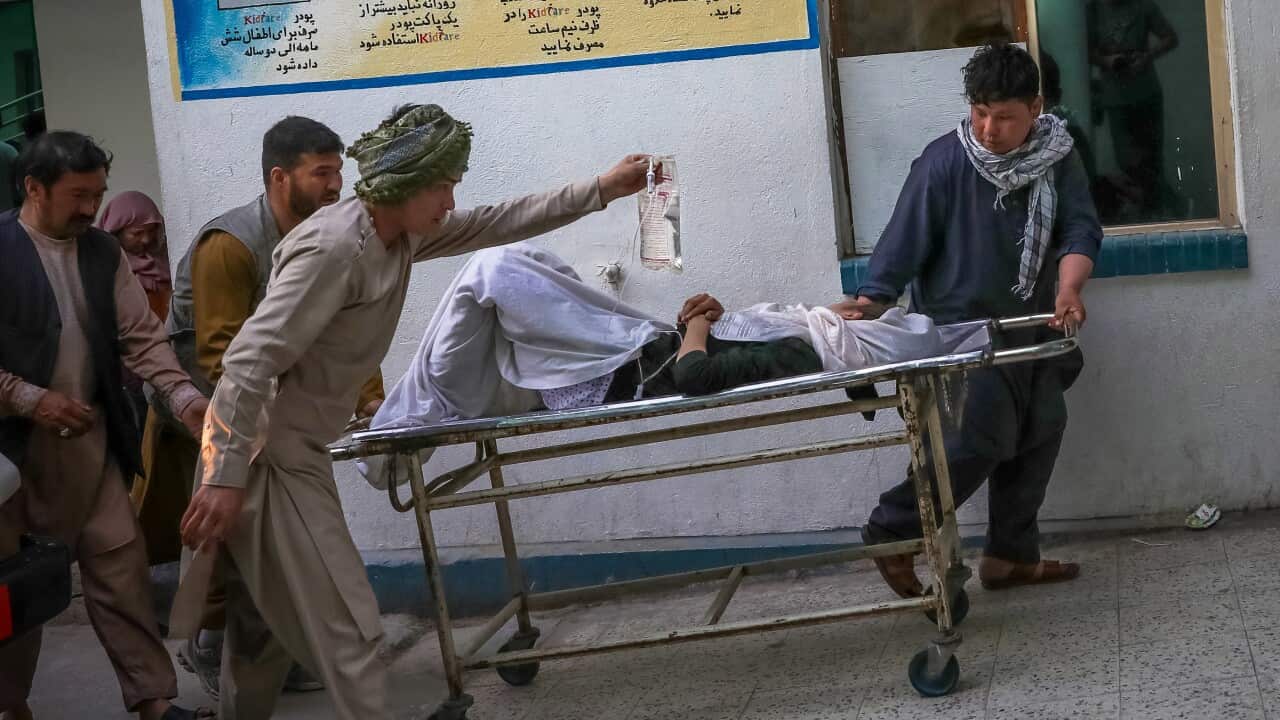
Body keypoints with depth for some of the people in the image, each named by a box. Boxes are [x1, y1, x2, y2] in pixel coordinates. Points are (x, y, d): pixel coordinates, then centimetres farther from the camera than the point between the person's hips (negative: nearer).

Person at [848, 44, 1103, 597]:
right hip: (963, 325, -6)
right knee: (981, 441, -14)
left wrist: (1068, 291, -27)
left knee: (1039, 437, 10)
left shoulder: (1057, 158, -3)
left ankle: (1012, 555, 22)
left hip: (1032, 325, 7)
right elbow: (903, 242, -19)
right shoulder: (945, 162, -17)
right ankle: (890, 532, 1)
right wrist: (865, 312, -26)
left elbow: (1080, 229, -8)